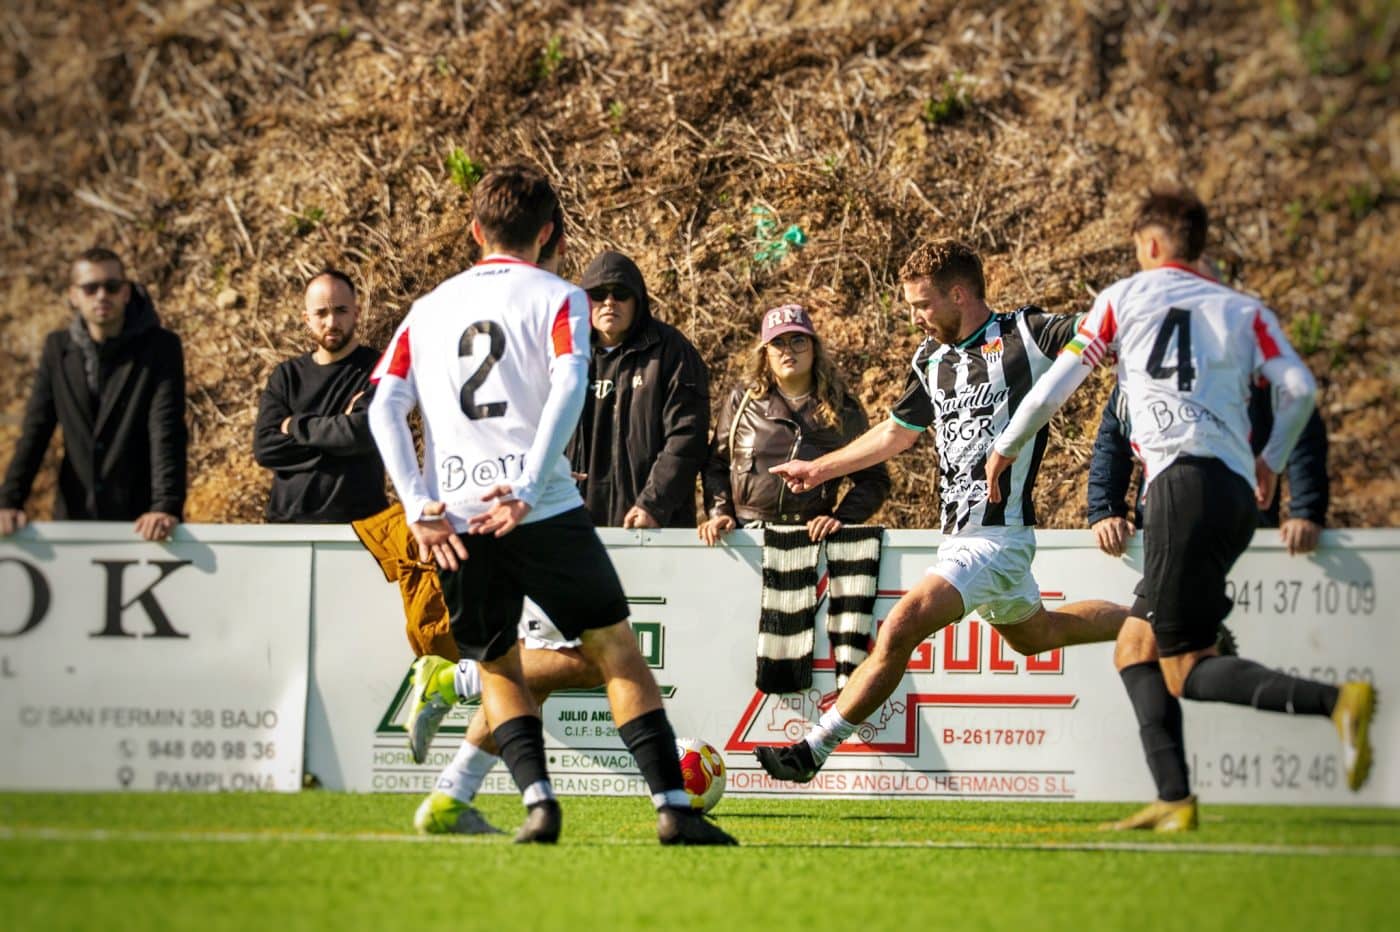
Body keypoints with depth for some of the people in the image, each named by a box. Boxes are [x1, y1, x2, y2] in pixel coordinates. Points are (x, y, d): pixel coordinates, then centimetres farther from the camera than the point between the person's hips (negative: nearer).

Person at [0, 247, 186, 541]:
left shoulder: (161, 348, -4)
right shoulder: (58, 348, 8)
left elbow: (166, 433, -14)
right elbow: (35, 431, 4)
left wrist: (166, 506, -27)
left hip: (140, 523, -3)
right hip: (74, 519, 3)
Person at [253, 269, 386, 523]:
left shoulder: (376, 371, 0)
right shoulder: (287, 376, 12)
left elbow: (366, 431, -17)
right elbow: (264, 448, -1)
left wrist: (297, 425, -5)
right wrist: (337, 430, -10)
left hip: (357, 521, -3)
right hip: (288, 520, 3)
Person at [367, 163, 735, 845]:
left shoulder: (429, 308, 17)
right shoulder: (557, 298, 7)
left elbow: (384, 406, 5)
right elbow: (568, 386, -11)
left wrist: (420, 509, -2)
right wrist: (528, 491, -16)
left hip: (454, 522, 3)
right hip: (545, 513, -3)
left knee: (497, 667, 17)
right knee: (615, 649, 6)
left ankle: (538, 800, -4)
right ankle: (672, 807, -2)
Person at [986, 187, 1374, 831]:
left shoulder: (1124, 296, 12)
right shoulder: (1243, 310, 20)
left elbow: (1054, 386, 15)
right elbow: (1299, 388, 6)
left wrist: (1006, 448, 31)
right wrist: (1271, 462, 23)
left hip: (1186, 478, -6)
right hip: (1237, 494, 6)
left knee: (1187, 670, -8)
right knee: (1135, 646, 14)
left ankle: (1335, 701, -29)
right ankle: (1174, 800, 0)